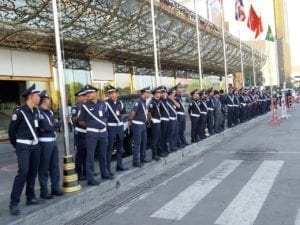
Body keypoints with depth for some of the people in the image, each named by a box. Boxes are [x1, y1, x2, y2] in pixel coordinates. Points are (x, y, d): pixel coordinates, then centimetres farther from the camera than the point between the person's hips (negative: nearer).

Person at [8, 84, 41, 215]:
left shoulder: (36, 111, 6)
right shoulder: (19, 112, -12)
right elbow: (11, 130, -3)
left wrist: (35, 140, 17)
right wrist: (16, 145, 6)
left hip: (35, 145, 6)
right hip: (23, 146, -6)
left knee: (33, 172, 9)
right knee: (23, 171, -15)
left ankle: (30, 197, 22)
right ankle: (14, 203, -8)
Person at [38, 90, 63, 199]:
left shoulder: (50, 111, 14)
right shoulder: (39, 112, -13)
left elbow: (59, 124, 10)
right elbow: (47, 127, -21)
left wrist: (51, 125, -9)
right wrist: (54, 125, -2)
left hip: (53, 141, 8)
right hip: (44, 142, -8)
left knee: (55, 166, 14)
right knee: (44, 168, 1)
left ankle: (55, 188, 25)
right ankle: (44, 191, 10)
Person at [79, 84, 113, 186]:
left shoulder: (103, 104, 4)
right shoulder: (85, 106, -7)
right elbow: (81, 121, 0)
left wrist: (103, 125, 8)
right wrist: (90, 125, 4)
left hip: (103, 132, 4)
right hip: (91, 133, -4)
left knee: (103, 154, 16)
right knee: (90, 156, -3)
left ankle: (104, 173, 31)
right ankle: (90, 178, 1)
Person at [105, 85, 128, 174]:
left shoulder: (120, 103, 7)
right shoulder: (106, 103, -12)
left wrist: (120, 121, 11)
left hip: (120, 126, 7)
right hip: (111, 127, -7)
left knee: (120, 147, 15)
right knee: (109, 148, -4)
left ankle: (119, 165, 27)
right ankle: (108, 168, 1)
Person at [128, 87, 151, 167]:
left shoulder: (144, 101, 10)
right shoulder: (138, 101, -19)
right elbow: (133, 112, -22)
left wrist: (146, 119, 15)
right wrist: (130, 121, -14)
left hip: (143, 124, 9)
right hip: (137, 125, -9)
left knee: (144, 142, 16)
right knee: (137, 143, -5)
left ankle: (143, 158, 29)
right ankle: (136, 161, 0)